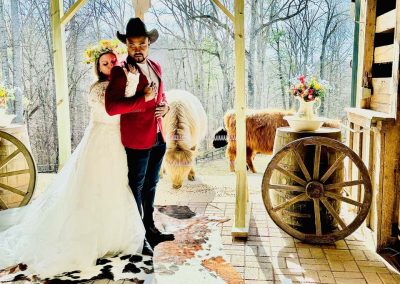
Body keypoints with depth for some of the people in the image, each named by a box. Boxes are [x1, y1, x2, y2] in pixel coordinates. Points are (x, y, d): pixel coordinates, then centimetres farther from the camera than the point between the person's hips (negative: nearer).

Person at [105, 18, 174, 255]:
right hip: (137, 140, -7)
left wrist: (165, 107, 1)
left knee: (151, 185, 19)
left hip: (159, 138, 7)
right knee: (137, 187, 6)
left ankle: (150, 227, 35)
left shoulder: (156, 67, 10)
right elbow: (111, 107, -22)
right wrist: (143, 98, -23)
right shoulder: (121, 71, -12)